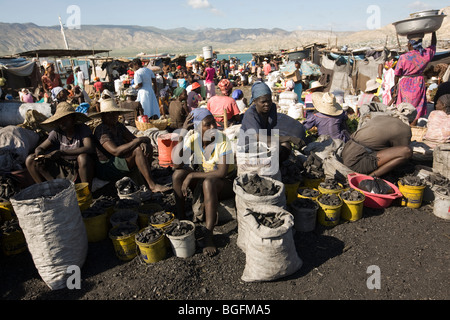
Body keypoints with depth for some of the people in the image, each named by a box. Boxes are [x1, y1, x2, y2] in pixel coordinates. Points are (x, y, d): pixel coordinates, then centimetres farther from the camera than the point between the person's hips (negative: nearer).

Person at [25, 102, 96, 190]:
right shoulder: (57, 132, 2)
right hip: (62, 169, 5)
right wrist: (39, 155, -20)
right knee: (30, 160, -3)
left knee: (83, 157, -37)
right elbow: (39, 148, 7)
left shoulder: (83, 129, -10)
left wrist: (61, 152, -29)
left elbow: (90, 149, -28)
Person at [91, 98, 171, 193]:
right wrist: (139, 140, -28)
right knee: (137, 150, -27)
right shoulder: (101, 130, -18)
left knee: (148, 147, -1)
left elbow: (133, 139, 5)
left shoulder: (118, 126, 8)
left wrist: (143, 143, -21)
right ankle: (152, 185, -27)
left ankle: (145, 180, -10)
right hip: (106, 170, -9)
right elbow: (115, 151, -32)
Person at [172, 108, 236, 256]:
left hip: (226, 183, -4)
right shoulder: (192, 139, -12)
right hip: (203, 177, 5)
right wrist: (181, 136, -30)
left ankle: (209, 234, -29)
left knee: (208, 183, -37)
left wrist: (192, 175, -27)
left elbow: (222, 173, -29)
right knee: (178, 174, -20)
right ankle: (181, 219, -9)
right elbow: (177, 164, -22)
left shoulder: (223, 140, -23)